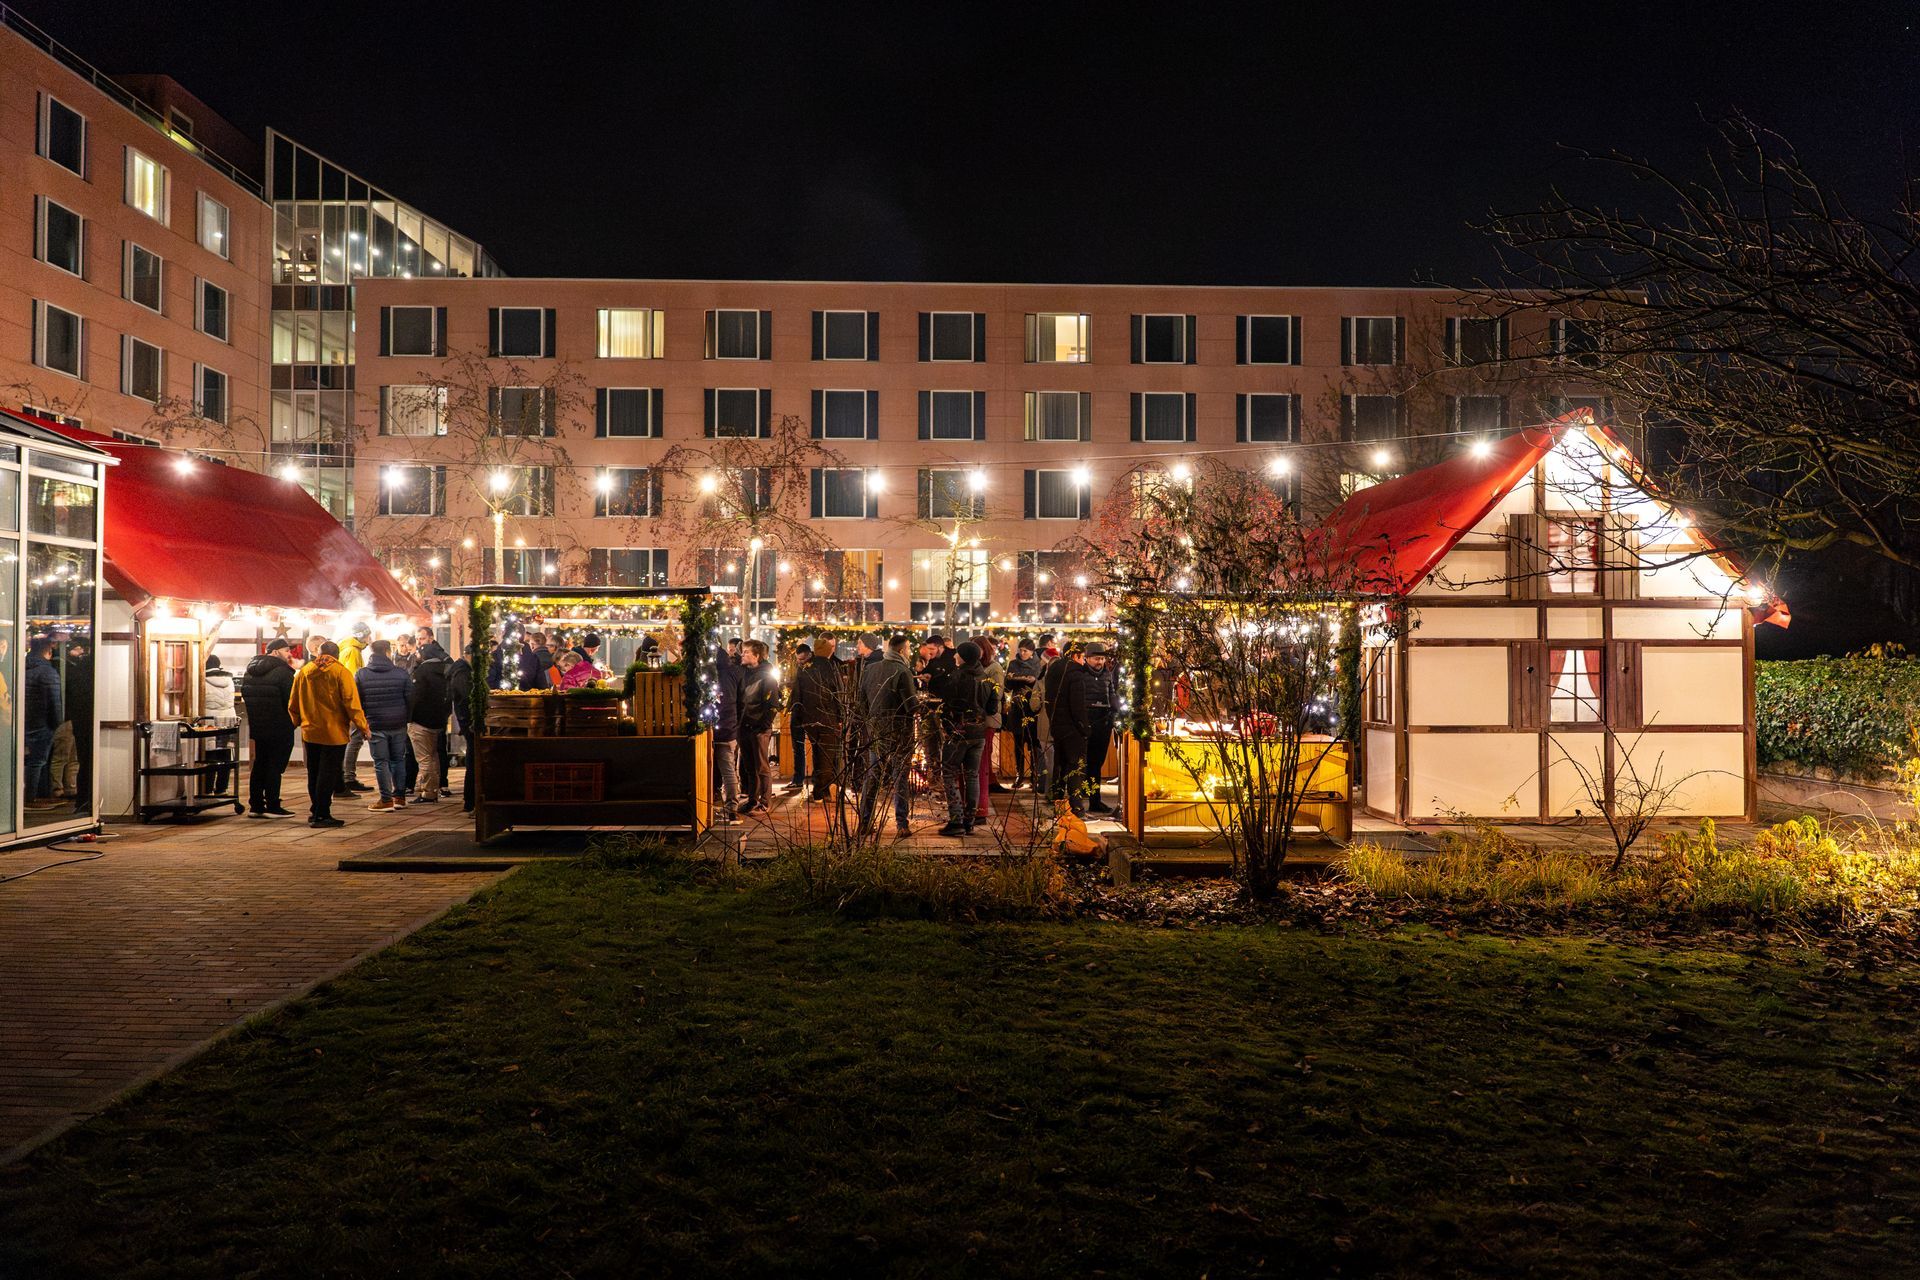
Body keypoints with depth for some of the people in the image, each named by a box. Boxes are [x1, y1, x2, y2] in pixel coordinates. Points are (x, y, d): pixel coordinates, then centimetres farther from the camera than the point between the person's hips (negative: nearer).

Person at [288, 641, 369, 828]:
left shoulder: (303, 672, 7)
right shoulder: (340, 672, -8)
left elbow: (293, 704, 13)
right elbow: (351, 702, -13)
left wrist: (297, 722, 28)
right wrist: (362, 727, -8)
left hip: (310, 732, 5)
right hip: (334, 733, -5)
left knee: (314, 774, 15)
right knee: (328, 774, -2)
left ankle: (316, 812, 24)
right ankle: (321, 815, -3)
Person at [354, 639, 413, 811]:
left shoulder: (361, 674, -2)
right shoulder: (401, 674, -1)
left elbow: (356, 702, 1)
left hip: (375, 725, -2)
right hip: (398, 725, 2)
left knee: (381, 762, 2)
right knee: (398, 759, 12)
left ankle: (386, 799, 2)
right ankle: (400, 796, 16)